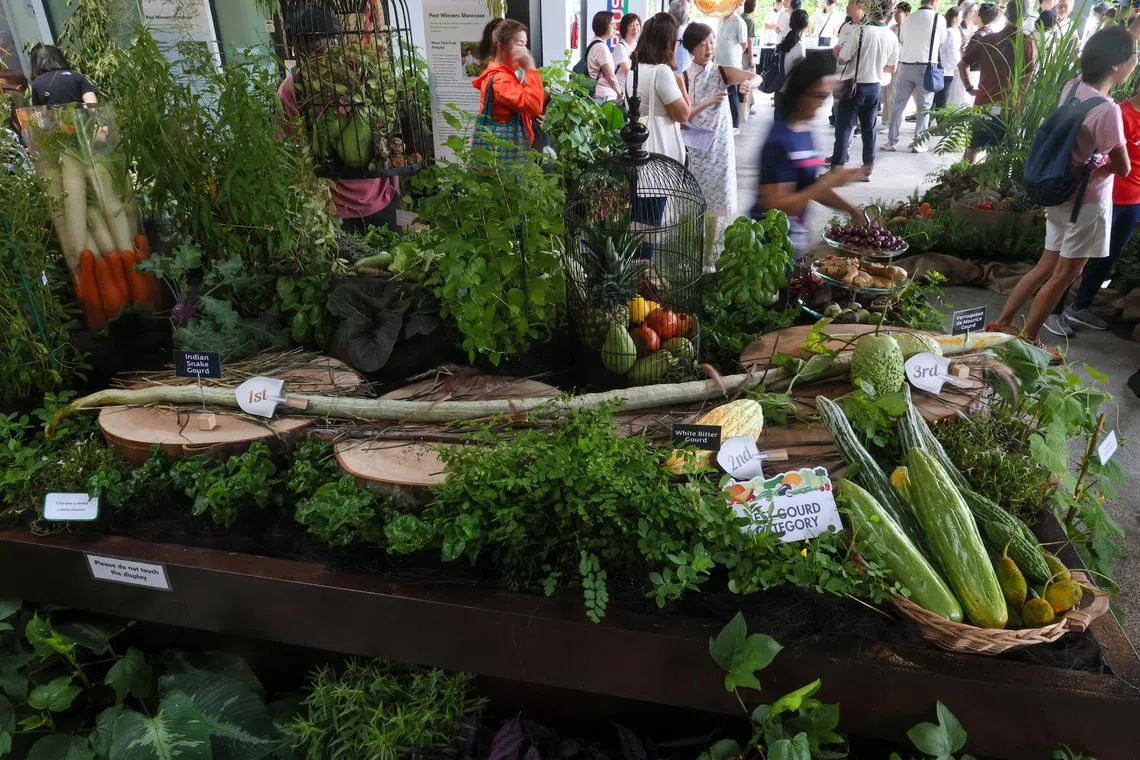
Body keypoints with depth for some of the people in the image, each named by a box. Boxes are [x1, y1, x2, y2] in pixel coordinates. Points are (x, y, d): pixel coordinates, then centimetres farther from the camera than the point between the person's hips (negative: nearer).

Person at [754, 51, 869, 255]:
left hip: (796, 234, 8)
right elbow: (776, 205, -24)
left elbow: (810, 186, 12)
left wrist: (851, 210, 3)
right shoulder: (780, 141, -21)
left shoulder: (804, 129, 4)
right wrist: (829, 182, -22)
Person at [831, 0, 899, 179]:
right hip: (875, 87, 5)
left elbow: (842, 59, -15)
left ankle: (836, 168, -4)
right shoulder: (892, 37, 0)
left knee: (844, 127, -1)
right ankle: (867, 169, 17)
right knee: (869, 128, 13)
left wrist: (837, 52, 7)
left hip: (854, 86, -5)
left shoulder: (861, 32, -16)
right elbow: (892, 69, 8)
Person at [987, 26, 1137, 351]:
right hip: (1088, 202, -8)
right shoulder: (1108, 110, -24)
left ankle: (1001, 322, 20)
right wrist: (1108, 159, 6)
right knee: (1064, 275, 6)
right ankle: (1026, 339, 13)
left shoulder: (1072, 87, -4)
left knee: (1046, 267, 17)